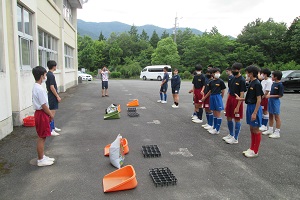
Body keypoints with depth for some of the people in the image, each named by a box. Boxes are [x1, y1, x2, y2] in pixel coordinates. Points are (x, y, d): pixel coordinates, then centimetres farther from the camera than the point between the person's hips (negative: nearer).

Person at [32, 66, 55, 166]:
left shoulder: (36, 87, 11)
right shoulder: (40, 89, -21)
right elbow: (44, 105, -20)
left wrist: (49, 113, 16)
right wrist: (51, 114, -9)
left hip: (40, 113, 10)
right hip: (42, 114, -10)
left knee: (42, 137, 18)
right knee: (41, 138, 0)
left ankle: (42, 156, 29)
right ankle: (40, 160, 10)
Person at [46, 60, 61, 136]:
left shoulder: (48, 74, 12)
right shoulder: (51, 75, -18)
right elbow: (52, 87, -22)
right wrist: (57, 96, -17)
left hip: (50, 95, 10)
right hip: (52, 96, -10)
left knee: (52, 113, 18)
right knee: (52, 113, -7)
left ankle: (53, 127, 29)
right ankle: (51, 130, -3)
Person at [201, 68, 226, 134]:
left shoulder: (221, 81, -6)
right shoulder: (211, 82, 7)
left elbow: (223, 91, -1)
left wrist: (220, 98, 3)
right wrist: (204, 98, 17)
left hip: (217, 97, -5)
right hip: (212, 97, 5)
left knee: (218, 114, 0)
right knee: (214, 113, 14)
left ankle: (217, 130, 4)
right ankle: (214, 127, 24)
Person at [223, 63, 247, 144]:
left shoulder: (242, 80, -13)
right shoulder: (232, 79, 10)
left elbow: (241, 95, -16)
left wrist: (237, 107, -19)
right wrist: (226, 104, 12)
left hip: (237, 101, -8)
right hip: (230, 99, 8)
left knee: (237, 119, 2)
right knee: (229, 118, 15)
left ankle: (235, 138, 12)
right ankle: (231, 134, 31)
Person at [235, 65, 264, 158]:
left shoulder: (257, 84, -17)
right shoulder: (251, 83, 9)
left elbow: (259, 100, -19)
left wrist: (255, 113, -21)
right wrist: (240, 99, 12)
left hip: (255, 108, -9)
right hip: (249, 106, 9)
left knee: (256, 130, 2)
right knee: (252, 129, 15)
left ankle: (255, 151, 13)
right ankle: (252, 148, 27)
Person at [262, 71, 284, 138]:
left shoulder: (280, 85, -16)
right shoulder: (273, 83, 8)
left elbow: (280, 95, -19)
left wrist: (270, 96, -19)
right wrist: (268, 95, 3)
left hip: (275, 101, -9)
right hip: (271, 100, 9)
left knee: (277, 117, 0)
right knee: (271, 116, 16)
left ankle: (277, 133, 8)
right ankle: (270, 130, 28)